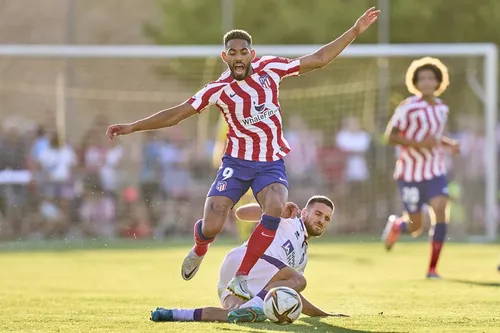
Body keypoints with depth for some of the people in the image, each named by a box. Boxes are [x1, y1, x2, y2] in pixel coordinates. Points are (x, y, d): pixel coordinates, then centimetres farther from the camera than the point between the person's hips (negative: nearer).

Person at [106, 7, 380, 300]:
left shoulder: (269, 68, 0)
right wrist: (132, 127, -9)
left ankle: (241, 279, -19)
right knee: (212, 226, -13)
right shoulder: (219, 89, -6)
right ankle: (199, 252, 29)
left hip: (272, 163, 1)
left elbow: (319, 59, 6)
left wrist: (356, 31, 4)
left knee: (275, 209, -29)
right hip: (237, 161, -1)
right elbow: (176, 114, -3)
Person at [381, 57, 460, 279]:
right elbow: (391, 137, -14)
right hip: (410, 172, -4)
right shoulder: (408, 107, -14)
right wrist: (419, 143, -26)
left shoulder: (442, 109, 6)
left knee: (440, 214, -16)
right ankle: (395, 225, 40)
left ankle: (432, 269, -8)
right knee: (415, 227, 2)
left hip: (435, 172, 4)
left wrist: (449, 144, 2)